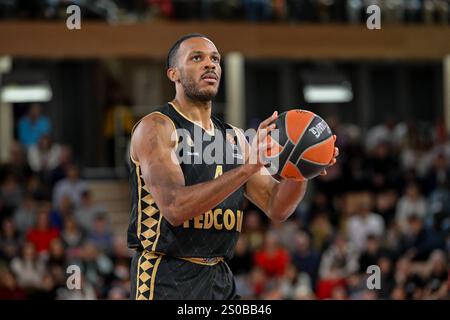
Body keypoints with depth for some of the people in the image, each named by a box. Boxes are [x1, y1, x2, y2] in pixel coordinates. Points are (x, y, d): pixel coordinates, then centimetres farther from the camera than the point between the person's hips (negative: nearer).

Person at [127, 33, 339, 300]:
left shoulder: (234, 137, 13)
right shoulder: (156, 127, -8)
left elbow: (276, 207, 9)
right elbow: (174, 207, -22)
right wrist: (248, 167, -29)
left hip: (221, 279, 7)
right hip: (168, 281, -6)